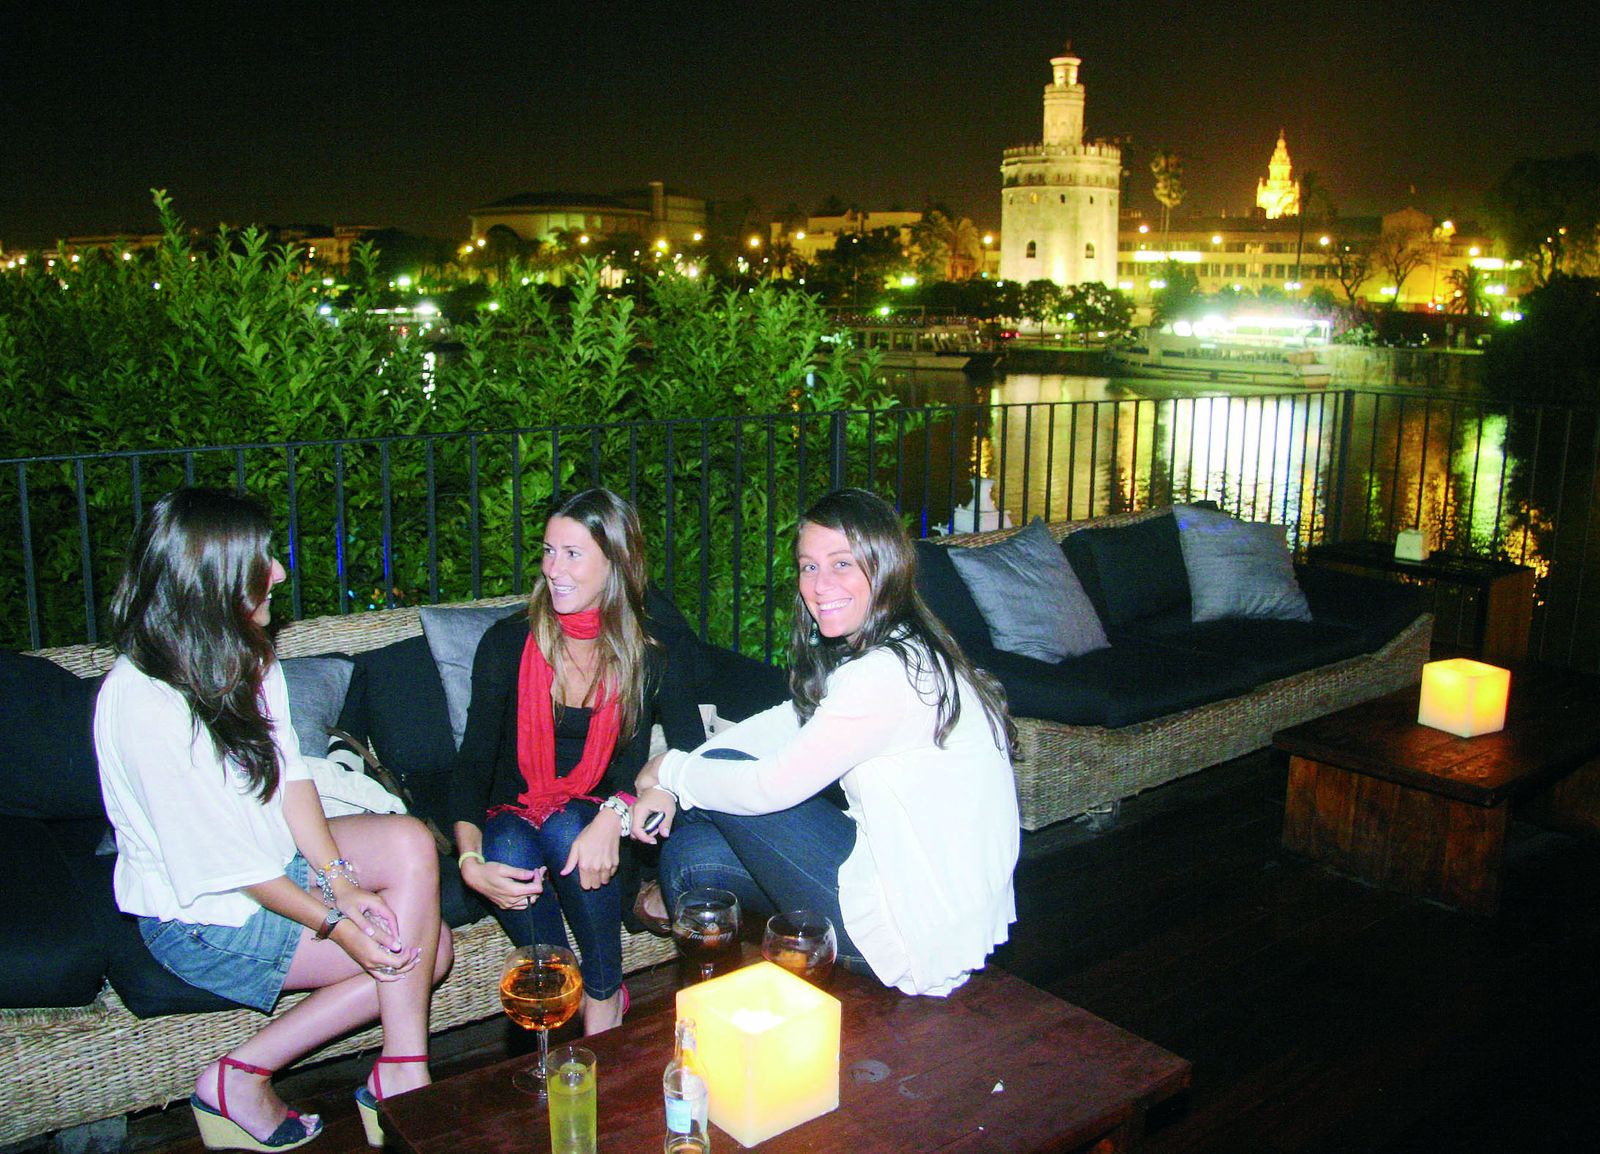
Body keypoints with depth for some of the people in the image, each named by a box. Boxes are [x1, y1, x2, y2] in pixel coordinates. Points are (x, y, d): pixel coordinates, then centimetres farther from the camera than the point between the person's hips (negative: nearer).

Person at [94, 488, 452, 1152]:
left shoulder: (245, 657, 0)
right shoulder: (144, 704, -28)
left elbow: (291, 775, 0)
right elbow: (222, 860, -24)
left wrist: (340, 877, -12)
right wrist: (333, 922, -19)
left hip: (275, 861, 8)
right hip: (201, 919, -8)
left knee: (410, 842, -14)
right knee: (421, 948, -10)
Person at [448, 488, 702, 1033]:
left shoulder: (650, 656, -6)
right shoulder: (508, 644, -4)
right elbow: (474, 759, -9)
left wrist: (616, 814, -35)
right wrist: (470, 861, -26)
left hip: (600, 829, -1)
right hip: (516, 818, 1)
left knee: (567, 828, -33)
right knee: (511, 852, -32)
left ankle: (605, 998, -13)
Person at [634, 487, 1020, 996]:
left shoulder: (888, 673, -23)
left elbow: (772, 786, -17)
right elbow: (788, 722, 13)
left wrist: (669, 768, 1)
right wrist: (672, 783, 3)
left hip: (921, 932, -9)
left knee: (720, 770, -2)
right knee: (691, 852, 7)